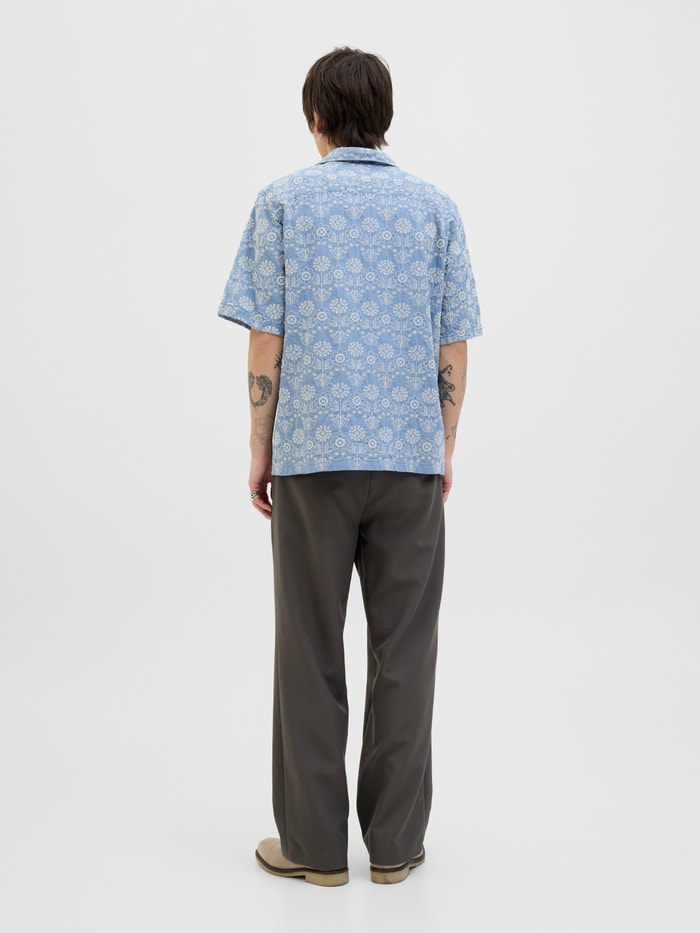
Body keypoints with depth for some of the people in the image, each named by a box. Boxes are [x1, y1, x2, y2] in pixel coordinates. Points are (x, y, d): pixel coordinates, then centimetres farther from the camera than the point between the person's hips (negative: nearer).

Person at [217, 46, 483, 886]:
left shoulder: (283, 202, 2)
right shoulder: (434, 207, 6)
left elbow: (265, 345, -3)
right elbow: (453, 352, 3)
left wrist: (259, 452, 5)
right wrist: (445, 451, 13)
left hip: (312, 458, -1)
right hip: (410, 457, 1)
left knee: (311, 655, 6)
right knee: (402, 652, 7)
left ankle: (315, 844, 14)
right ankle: (394, 843, 16)